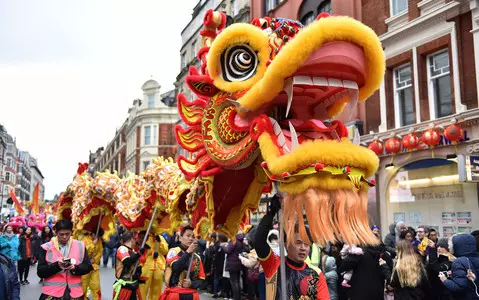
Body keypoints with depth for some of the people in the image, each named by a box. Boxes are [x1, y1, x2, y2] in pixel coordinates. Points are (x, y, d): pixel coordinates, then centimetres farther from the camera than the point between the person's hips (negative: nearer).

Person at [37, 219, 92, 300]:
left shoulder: (80, 246, 5)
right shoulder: (46, 248, -1)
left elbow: (88, 267, 5)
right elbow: (40, 272, -5)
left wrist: (75, 268, -14)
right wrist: (56, 265, -20)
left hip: (74, 293, 2)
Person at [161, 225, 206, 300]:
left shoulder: (197, 258, 9)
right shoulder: (174, 251, -1)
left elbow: (202, 280, 9)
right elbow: (176, 268, -19)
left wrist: (191, 284, -10)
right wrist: (188, 252, -18)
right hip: (174, 293, -4)